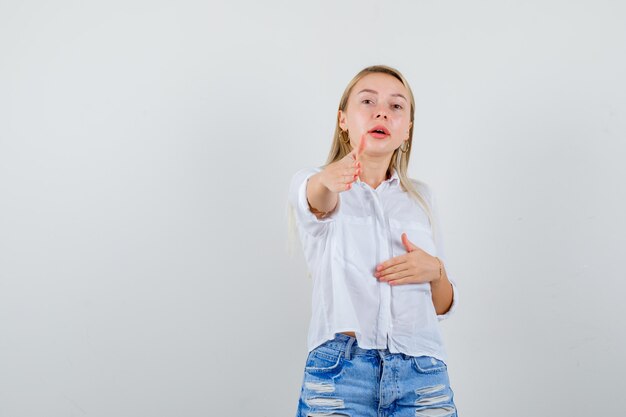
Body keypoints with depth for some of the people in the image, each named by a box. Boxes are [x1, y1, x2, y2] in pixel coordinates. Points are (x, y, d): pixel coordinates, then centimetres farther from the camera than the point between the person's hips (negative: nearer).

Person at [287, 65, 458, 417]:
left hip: (422, 376, 3)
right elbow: (316, 199, -21)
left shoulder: (422, 196, 14)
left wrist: (435, 270, -6)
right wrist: (329, 178, -43)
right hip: (339, 374, -3)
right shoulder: (311, 184, 5)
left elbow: (444, 306, 15)